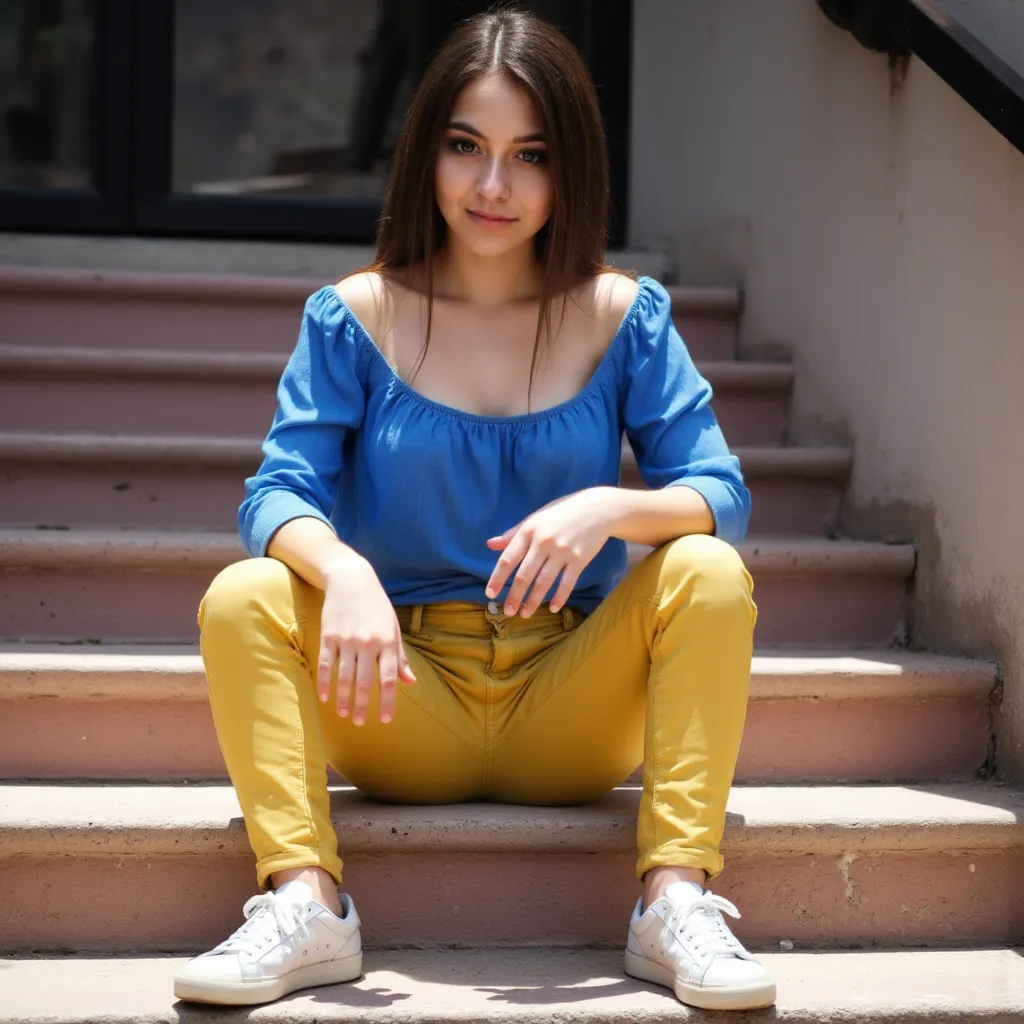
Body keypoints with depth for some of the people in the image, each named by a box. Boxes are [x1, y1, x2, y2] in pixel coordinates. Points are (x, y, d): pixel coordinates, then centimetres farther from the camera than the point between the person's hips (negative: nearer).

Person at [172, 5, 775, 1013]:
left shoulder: (626, 316, 1)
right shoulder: (355, 316, 0)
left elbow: (721, 496, -6)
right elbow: (279, 494, -8)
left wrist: (610, 508, -28)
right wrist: (340, 568, -32)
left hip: (572, 711, 0)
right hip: (406, 703, 0)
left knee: (710, 574, -24)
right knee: (240, 599, -22)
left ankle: (676, 899, -28)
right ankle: (305, 901, -31)